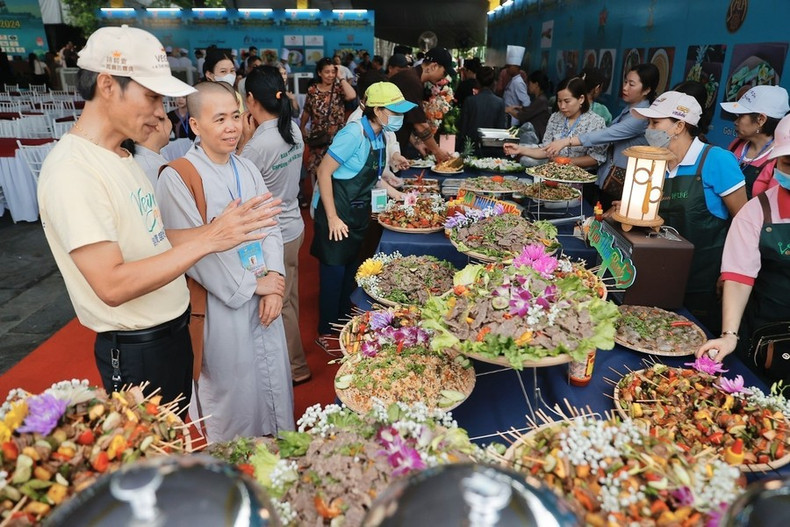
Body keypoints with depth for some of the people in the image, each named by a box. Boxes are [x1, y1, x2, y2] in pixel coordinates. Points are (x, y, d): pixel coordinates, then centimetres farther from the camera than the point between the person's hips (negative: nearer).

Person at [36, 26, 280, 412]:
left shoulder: (120, 158, 7)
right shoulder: (70, 170, -22)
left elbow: (148, 240, 6)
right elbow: (112, 285, -28)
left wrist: (215, 228, -4)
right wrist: (207, 240, -29)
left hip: (174, 329, 8)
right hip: (136, 350, -8)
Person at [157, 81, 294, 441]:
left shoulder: (247, 169, 6)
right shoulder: (177, 178, -14)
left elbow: (270, 228, 5)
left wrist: (274, 278, -9)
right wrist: (251, 285, -11)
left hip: (265, 299, 6)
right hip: (221, 306, -6)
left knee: (273, 381, 18)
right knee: (233, 391, 11)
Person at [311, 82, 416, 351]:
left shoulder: (378, 135, 3)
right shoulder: (354, 134, -22)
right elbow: (324, 172, -22)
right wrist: (332, 218, -22)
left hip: (360, 213, 9)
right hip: (337, 213, -8)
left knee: (352, 271, 19)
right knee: (334, 274, 1)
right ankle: (326, 333, 19)